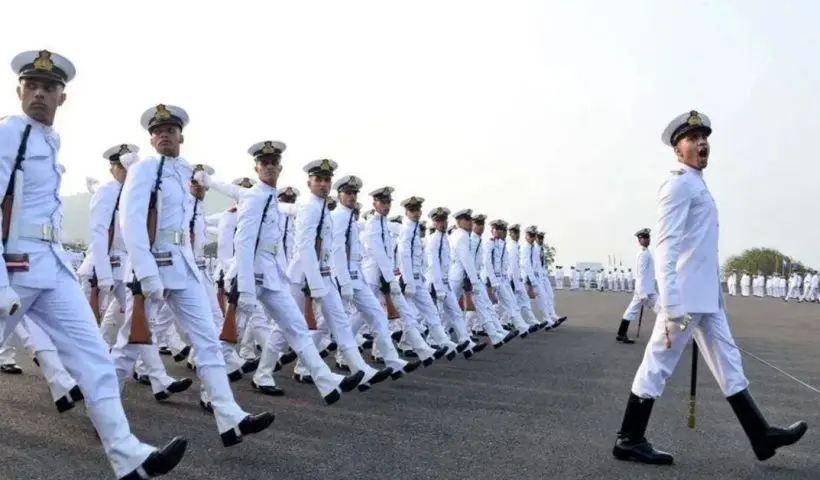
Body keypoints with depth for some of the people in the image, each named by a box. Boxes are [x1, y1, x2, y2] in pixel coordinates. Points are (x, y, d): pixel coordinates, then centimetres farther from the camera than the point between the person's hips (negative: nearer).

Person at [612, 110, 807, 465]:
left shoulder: (698, 185, 18)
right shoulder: (679, 185, -12)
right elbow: (665, 247, -21)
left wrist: (712, 294, 19)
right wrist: (671, 305, -27)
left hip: (706, 297, 10)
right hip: (686, 298, -10)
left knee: (728, 363, 14)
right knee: (658, 364, -2)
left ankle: (762, 437, 25)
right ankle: (629, 441, 8)